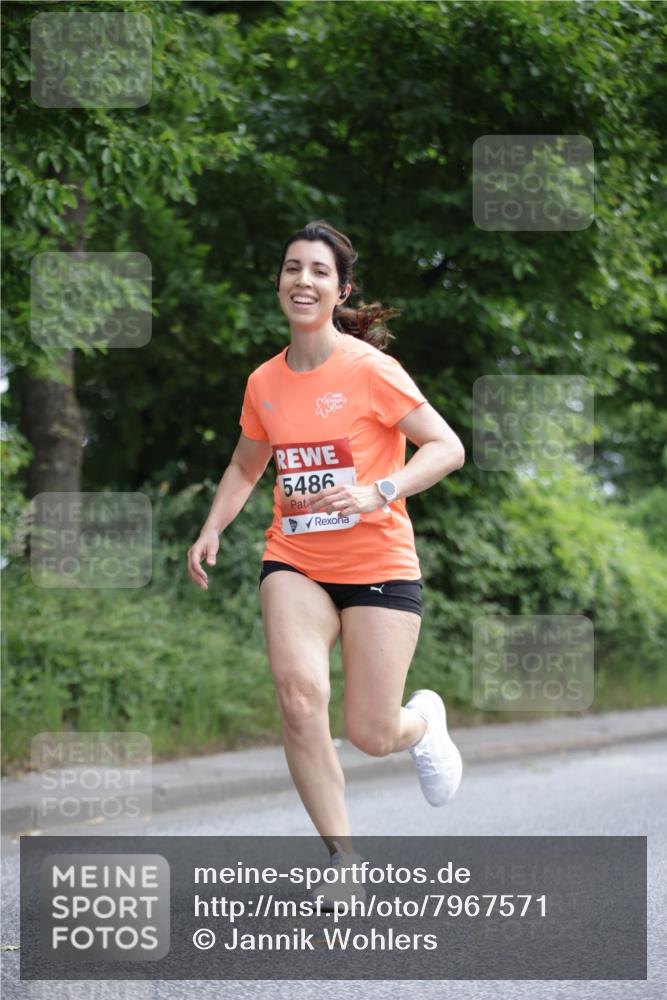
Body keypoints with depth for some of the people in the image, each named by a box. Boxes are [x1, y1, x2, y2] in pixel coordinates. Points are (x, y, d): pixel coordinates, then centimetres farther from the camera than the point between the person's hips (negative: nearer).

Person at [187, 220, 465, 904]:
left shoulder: (368, 369, -10)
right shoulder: (265, 382, 6)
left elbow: (447, 447, -12)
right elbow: (245, 468, 22)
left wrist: (378, 493, -27)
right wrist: (211, 531, 6)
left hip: (378, 563, -3)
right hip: (294, 563, 3)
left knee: (372, 737, -6)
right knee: (299, 693, -24)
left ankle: (423, 721, 34)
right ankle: (342, 857, -12)